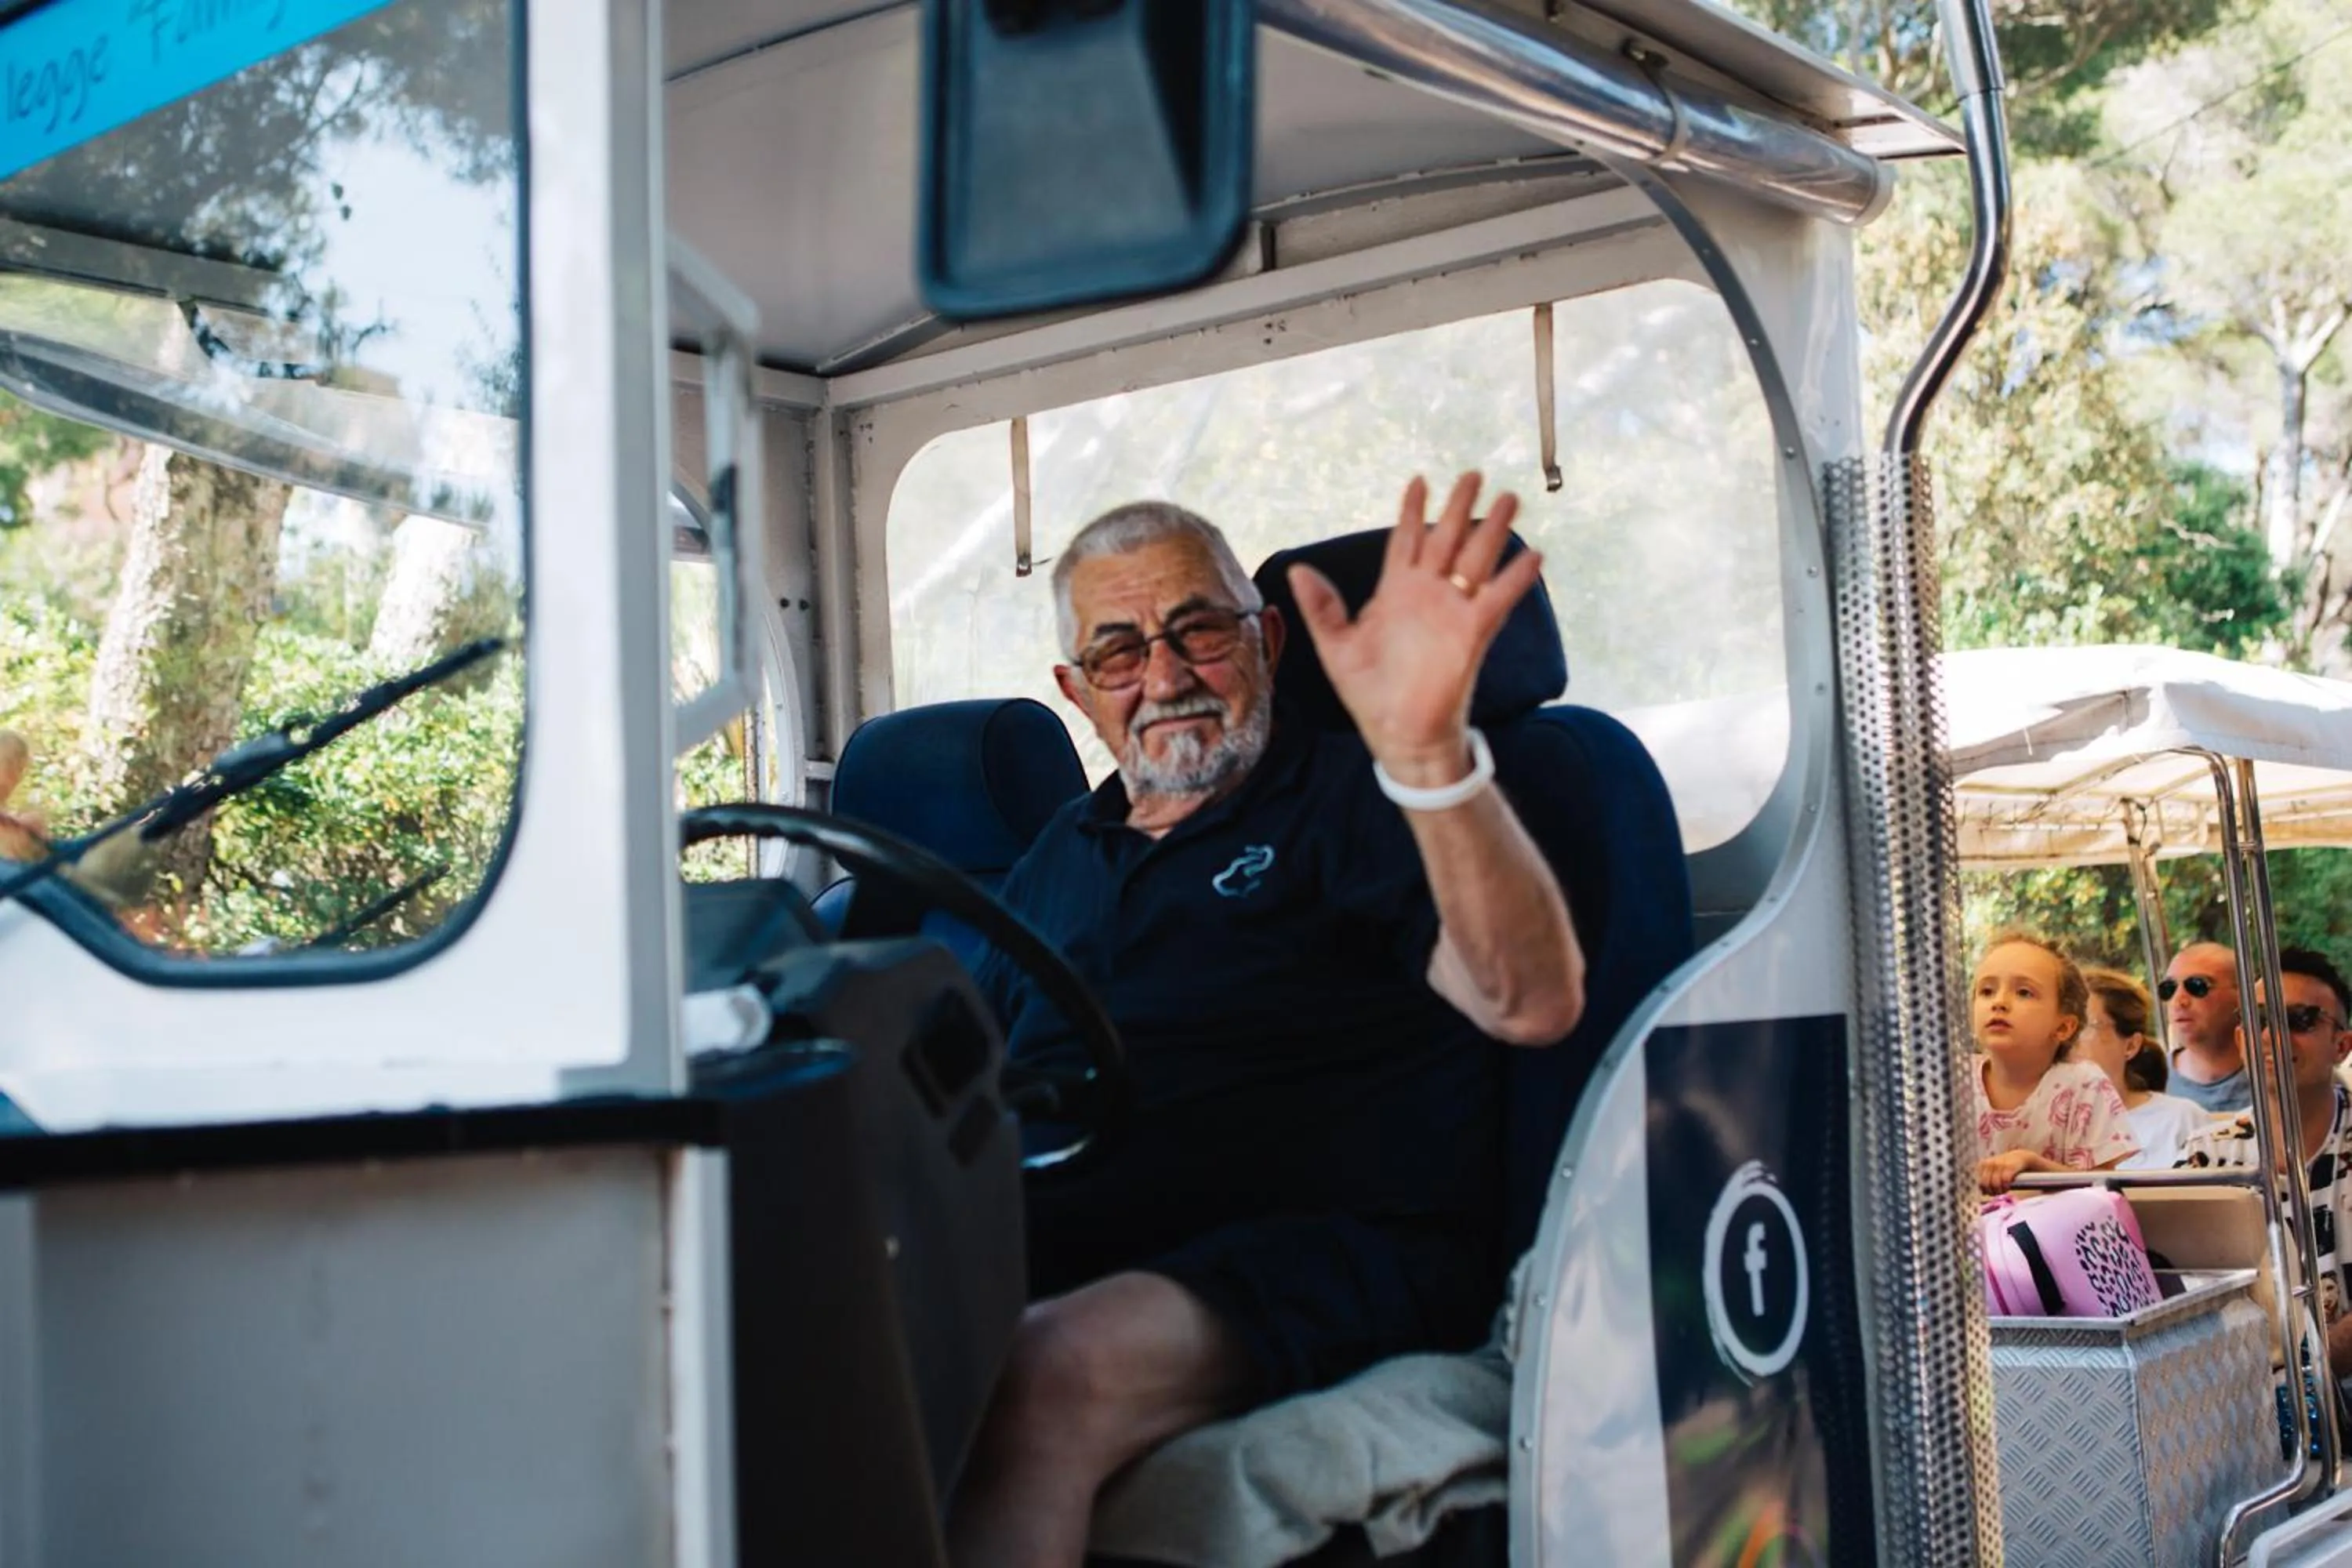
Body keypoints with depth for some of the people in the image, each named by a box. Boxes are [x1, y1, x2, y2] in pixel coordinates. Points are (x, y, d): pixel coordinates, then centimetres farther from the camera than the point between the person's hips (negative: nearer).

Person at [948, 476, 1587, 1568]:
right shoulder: (1066, 852, 26)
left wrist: (1427, 750, -26)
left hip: (1326, 1249, -5)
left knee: (1042, 1376, -37)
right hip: (1044, 1249, 5)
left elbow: (1532, 1006, -11)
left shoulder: (1353, 796, 8)